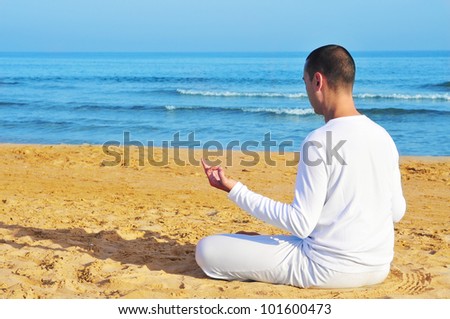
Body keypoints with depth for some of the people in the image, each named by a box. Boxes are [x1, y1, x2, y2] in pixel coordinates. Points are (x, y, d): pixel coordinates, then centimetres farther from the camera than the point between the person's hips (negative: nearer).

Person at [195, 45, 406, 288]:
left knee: (207, 250, -5)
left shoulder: (319, 142, -20)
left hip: (329, 268, -8)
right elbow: (397, 212, 7)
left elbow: (300, 224, -20)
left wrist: (234, 190, -16)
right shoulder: (383, 137, 0)